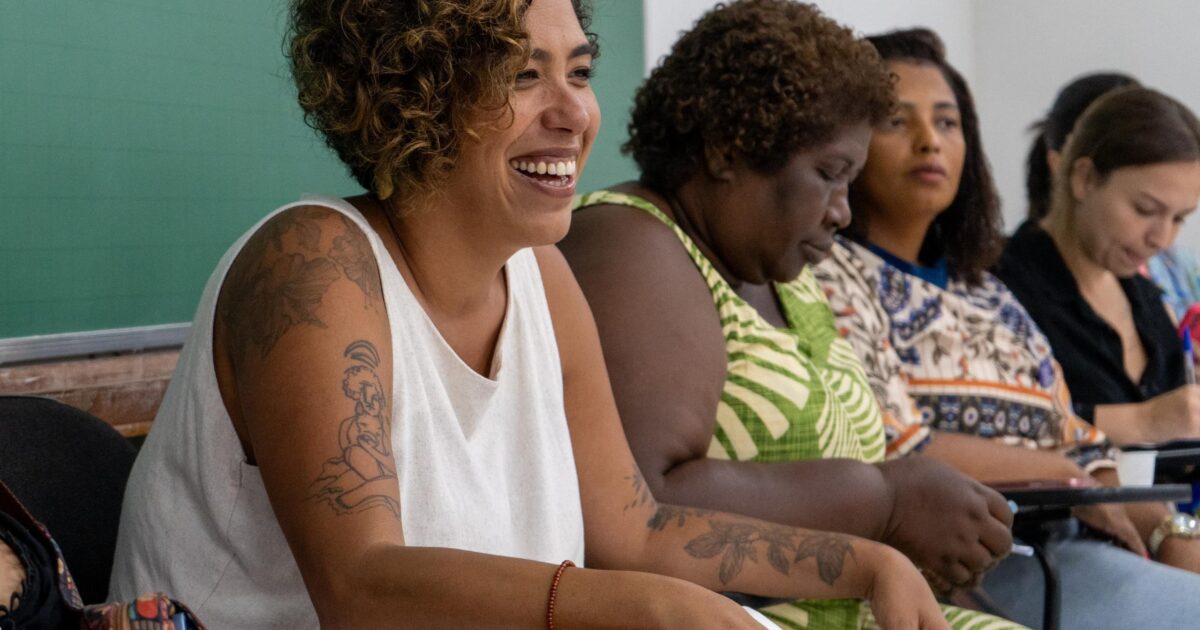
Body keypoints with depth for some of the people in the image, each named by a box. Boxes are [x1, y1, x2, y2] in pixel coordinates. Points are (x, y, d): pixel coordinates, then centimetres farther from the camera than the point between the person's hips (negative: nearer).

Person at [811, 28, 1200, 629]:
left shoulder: (984, 293, 22)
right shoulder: (828, 275, -1)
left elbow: (1079, 447, 18)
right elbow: (897, 455, -12)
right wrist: (1057, 472, -1)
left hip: (1061, 546, 7)